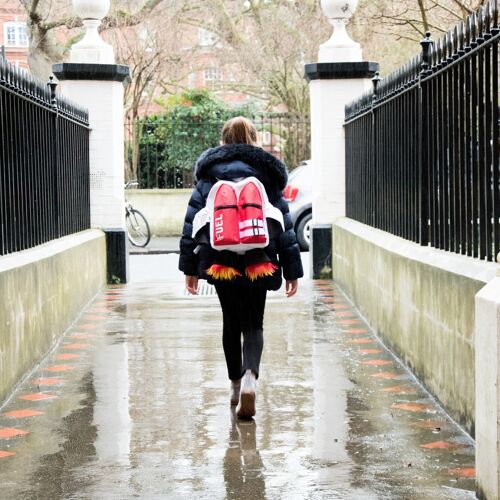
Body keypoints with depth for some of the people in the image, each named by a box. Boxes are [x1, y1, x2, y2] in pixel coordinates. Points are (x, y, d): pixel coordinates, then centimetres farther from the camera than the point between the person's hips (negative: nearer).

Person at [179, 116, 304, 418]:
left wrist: (190, 266, 6)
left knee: (231, 322, 18)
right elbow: (285, 226, 5)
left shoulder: (209, 174, 7)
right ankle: (250, 376, -22)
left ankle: (236, 384, 24)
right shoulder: (267, 173, 7)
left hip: (219, 262, 1)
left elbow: (193, 220, 3)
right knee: (253, 324, 5)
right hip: (259, 264, -1)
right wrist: (292, 269, 7)